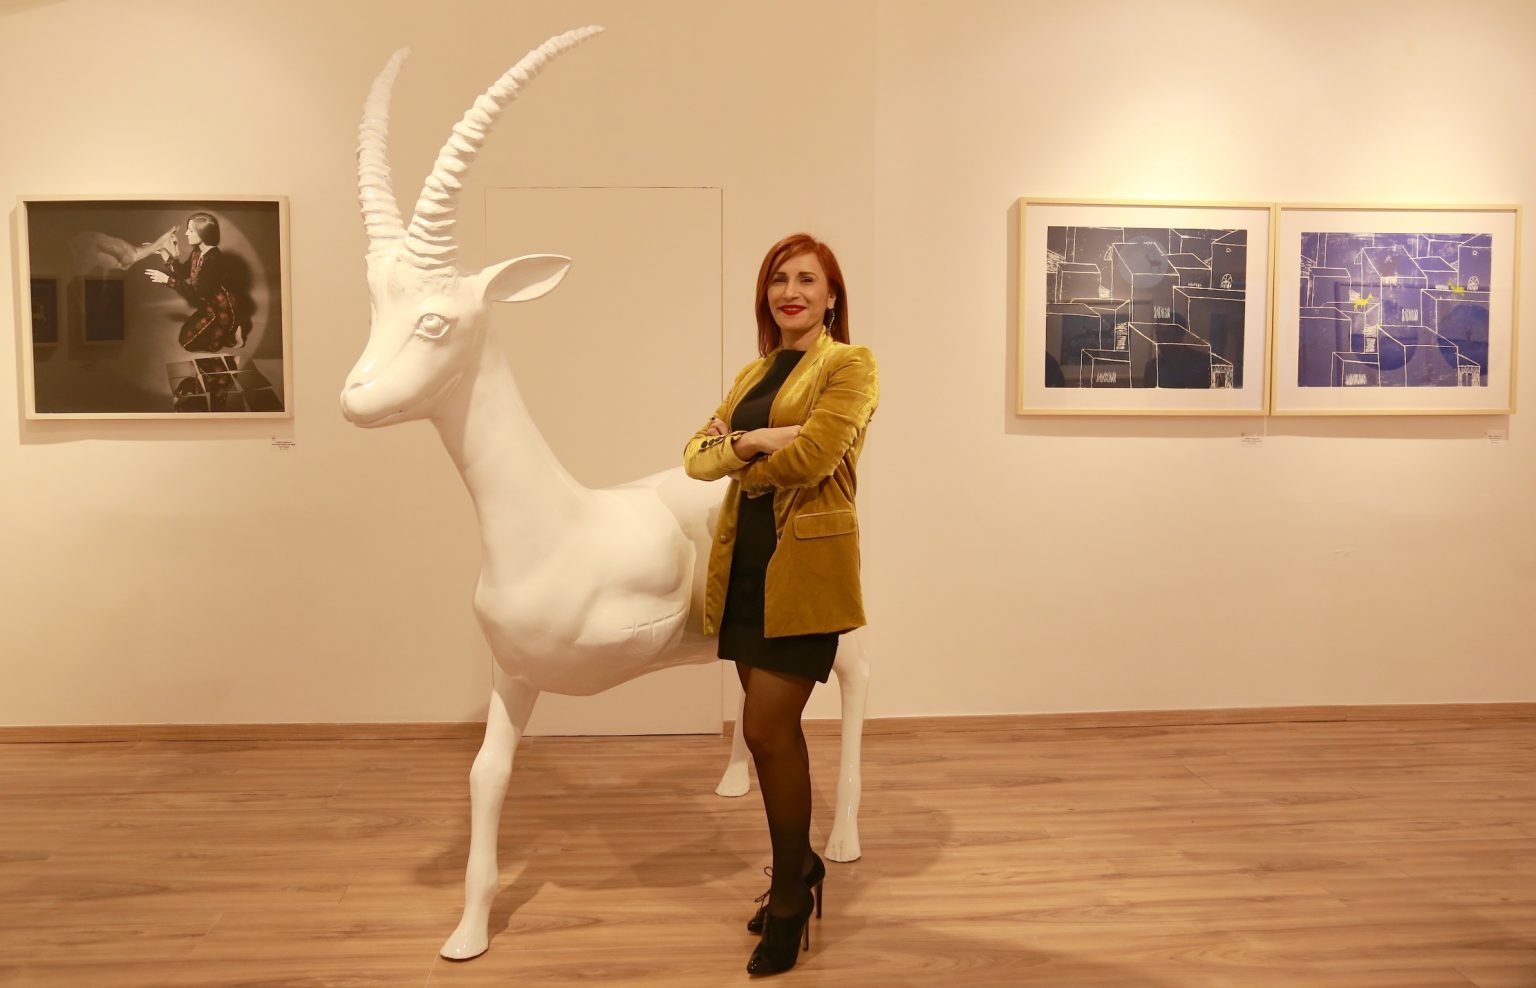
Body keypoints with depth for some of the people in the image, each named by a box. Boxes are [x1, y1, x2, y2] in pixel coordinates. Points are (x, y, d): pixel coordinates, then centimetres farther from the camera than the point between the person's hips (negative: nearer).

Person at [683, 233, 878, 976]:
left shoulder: (849, 365, -3)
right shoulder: (753, 373, 18)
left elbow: (812, 455, -17)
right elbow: (697, 456, 9)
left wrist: (739, 458, -1)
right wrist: (752, 442, -11)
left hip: (805, 566, -7)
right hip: (744, 563, 7)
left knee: (767, 728, -7)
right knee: (775, 729, 13)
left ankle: (789, 897, 12)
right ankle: (798, 866, 33)